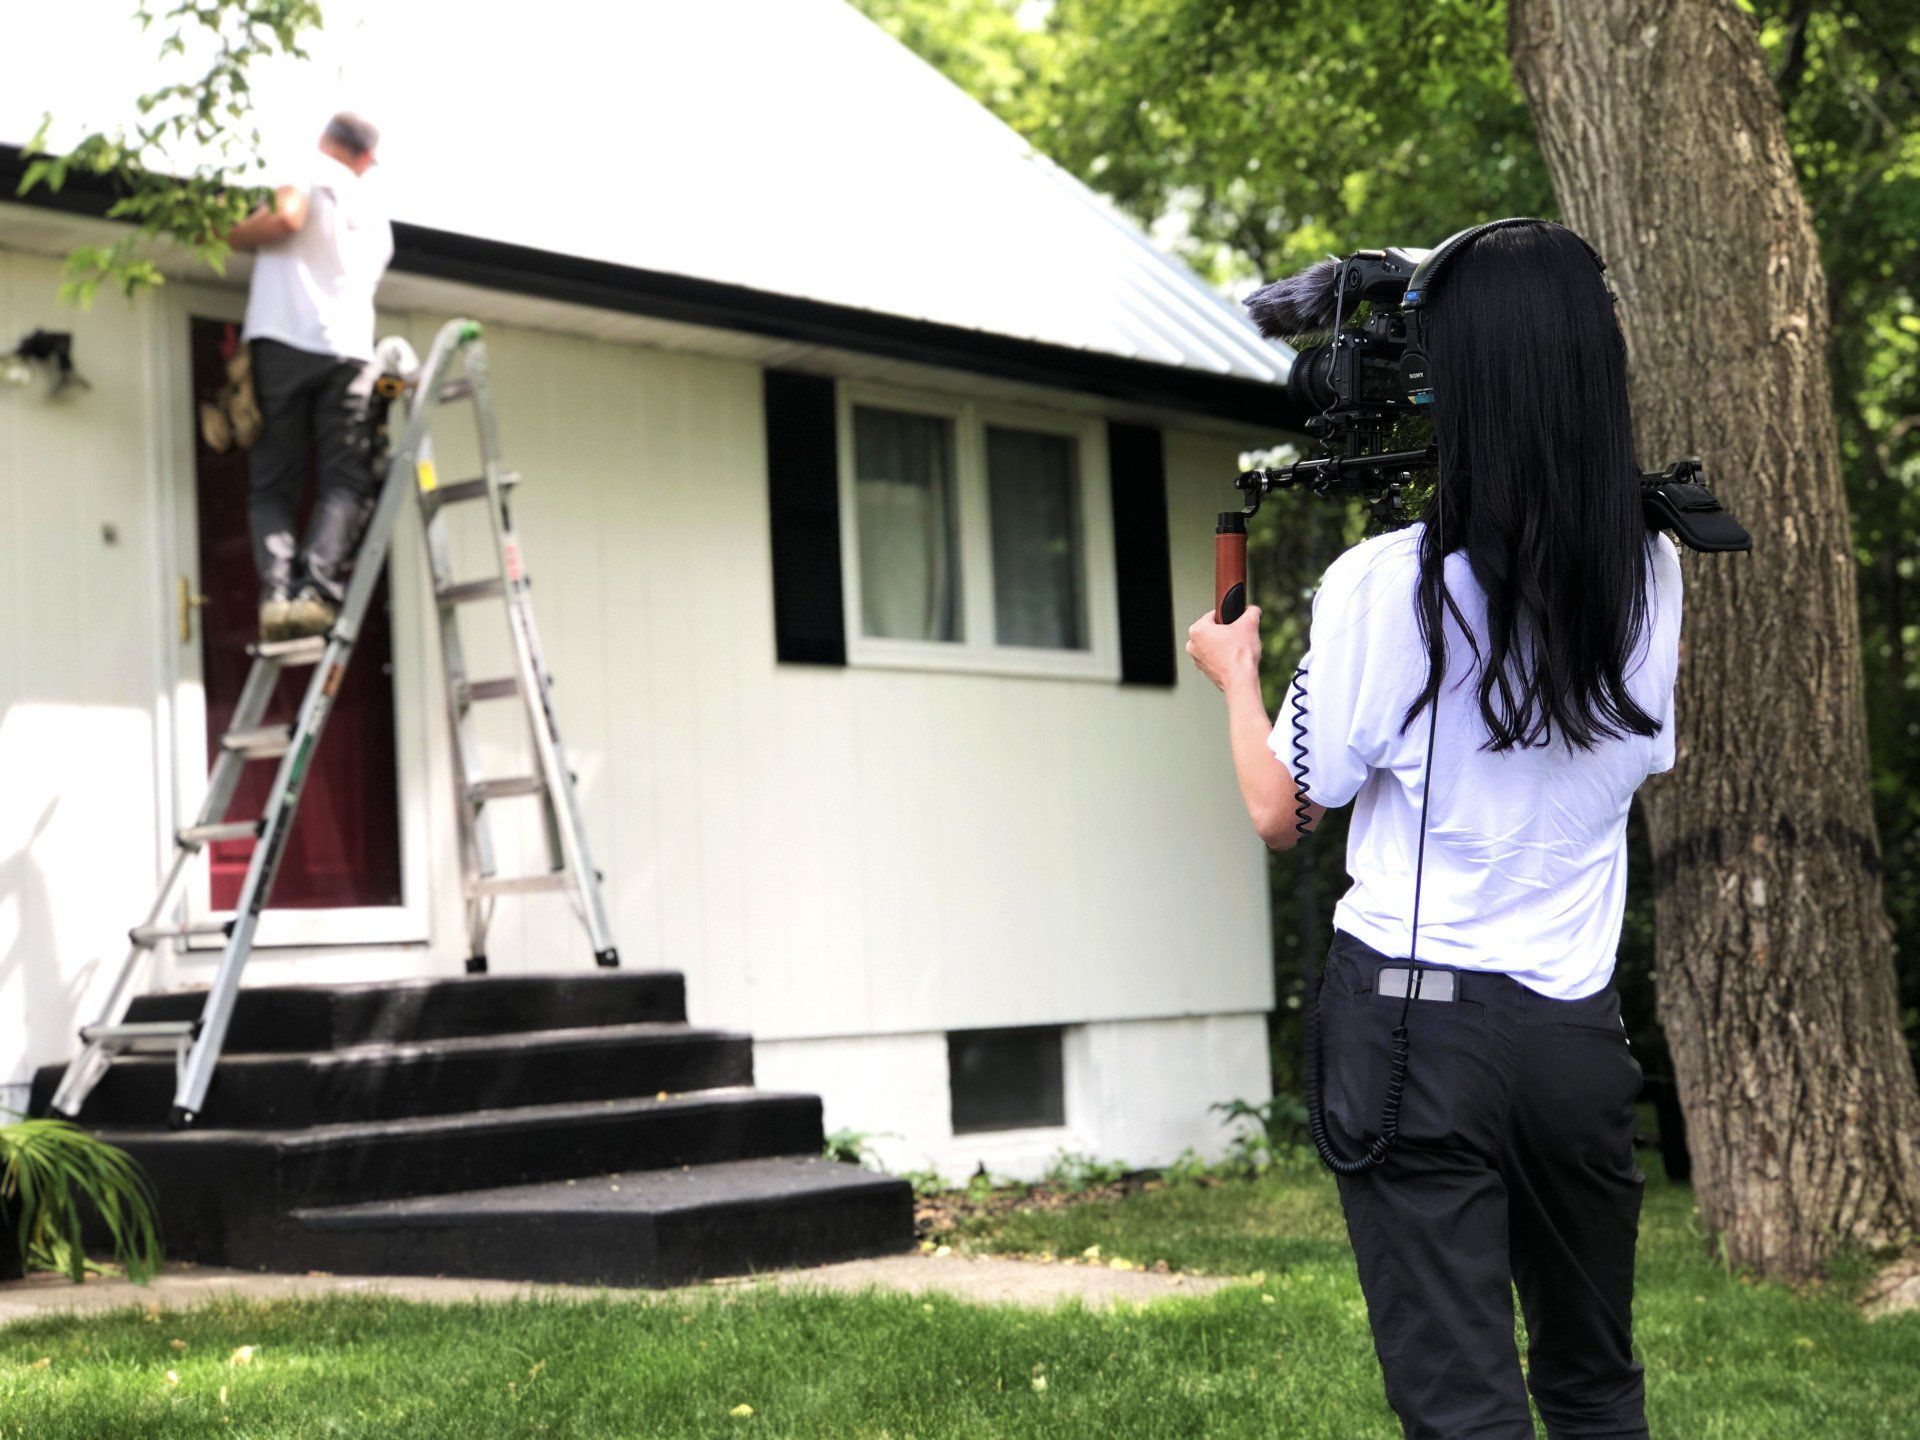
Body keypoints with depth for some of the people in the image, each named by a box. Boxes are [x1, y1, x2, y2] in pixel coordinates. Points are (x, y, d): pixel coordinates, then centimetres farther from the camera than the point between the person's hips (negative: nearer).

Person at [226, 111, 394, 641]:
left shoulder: (309, 171, 7)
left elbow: (286, 219, -13)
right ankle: (318, 587, -19)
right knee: (345, 482, 2)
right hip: (349, 350, 3)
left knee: (273, 485, 3)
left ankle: (277, 589, -16)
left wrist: (232, 236, 4)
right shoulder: (374, 210, 25)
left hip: (283, 341, -3)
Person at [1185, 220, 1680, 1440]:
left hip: (1414, 1016, -4)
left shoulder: (1383, 584, -12)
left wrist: (1237, 673, 15)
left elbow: (1281, 811, -3)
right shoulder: (1650, 576, 1)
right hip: (1579, 1022, 4)